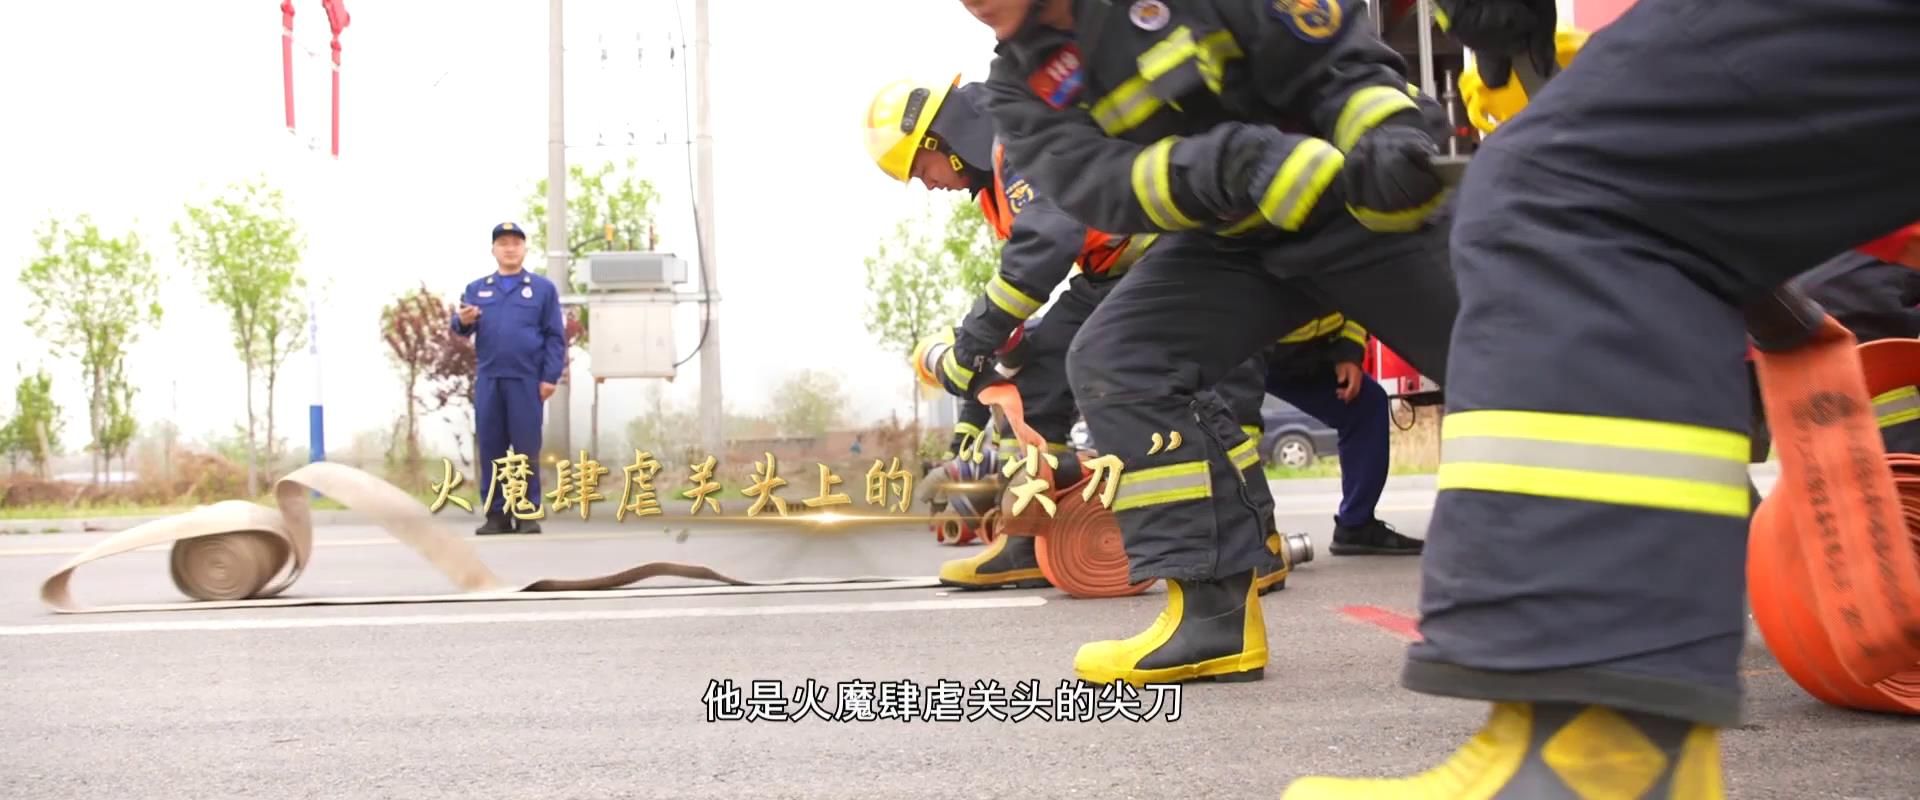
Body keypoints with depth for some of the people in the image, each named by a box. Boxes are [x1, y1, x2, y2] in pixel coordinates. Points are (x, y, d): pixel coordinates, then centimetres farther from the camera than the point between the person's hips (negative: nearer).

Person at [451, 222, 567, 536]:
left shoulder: (542, 288, 6)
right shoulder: (476, 289, 15)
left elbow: (555, 336, 2)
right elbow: (461, 326, 6)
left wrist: (550, 376, -7)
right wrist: (463, 321, -18)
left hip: (526, 380, -3)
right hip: (488, 379, 3)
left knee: (526, 448, -1)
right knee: (491, 448, 4)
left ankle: (528, 513, 2)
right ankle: (496, 514, 9)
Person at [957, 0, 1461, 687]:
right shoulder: (1023, 84, -5)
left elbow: (1341, 62, -15)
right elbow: (1092, 182, -22)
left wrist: (1390, 139, -34)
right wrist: (1210, 168, -40)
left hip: (1358, 209, -3)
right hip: (1226, 244, 4)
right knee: (1111, 362, -17)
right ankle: (1213, 610, -19)